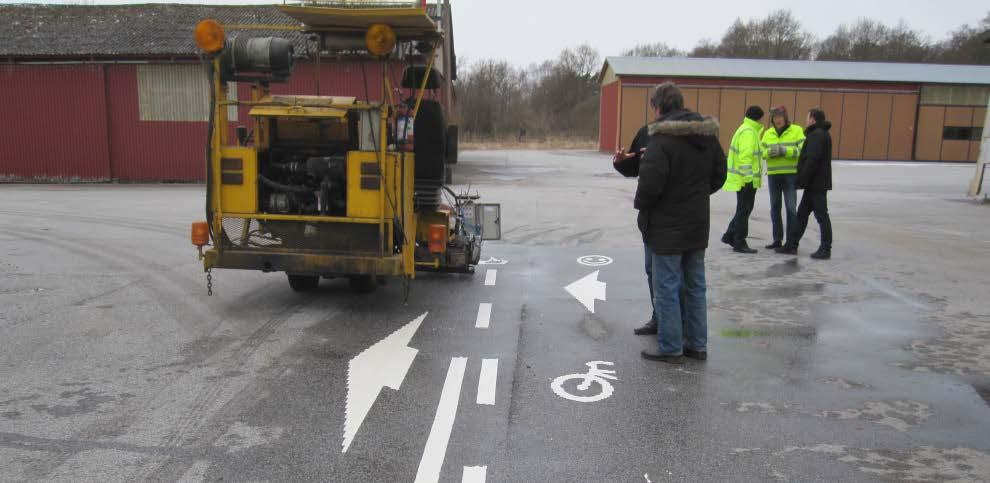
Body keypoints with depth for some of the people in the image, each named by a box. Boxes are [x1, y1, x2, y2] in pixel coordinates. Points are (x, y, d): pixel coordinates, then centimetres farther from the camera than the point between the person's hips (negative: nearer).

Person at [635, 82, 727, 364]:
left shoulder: (662, 138, -19)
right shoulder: (707, 134, 6)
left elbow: (650, 183, -23)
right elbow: (719, 174, 14)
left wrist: (642, 207, -5)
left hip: (668, 227, -7)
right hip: (698, 224, 7)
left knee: (667, 288, 3)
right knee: (695, 286, 16)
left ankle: (671, 348, 11)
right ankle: (697, 345, 25)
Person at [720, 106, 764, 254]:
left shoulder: (745, 130, 18)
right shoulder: (748, 132, -15)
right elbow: (745, 156, -23)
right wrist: (748, 177, -24)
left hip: (744, 179, 10)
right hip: (746, 180, -10)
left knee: (743, 209, 18)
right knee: (744, 210, -3)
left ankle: (729, 236, 23)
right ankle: (739, 243, 3)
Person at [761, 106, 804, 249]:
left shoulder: (796, 130, -1)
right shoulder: (768, 133, 12)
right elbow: (761, 151, 7)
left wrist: (785, 150, -21)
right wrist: (769, 152, -14)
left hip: (790, 174, -5)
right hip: (773, 175, 5)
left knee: (791, 208, -5)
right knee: (775, 208, 10)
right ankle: (777, 240, 20)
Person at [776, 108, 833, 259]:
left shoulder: (817, 135, -15)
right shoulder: (821, 134, 18)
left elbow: (812, 160, -23)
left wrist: (803, 179, -20)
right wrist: (803, 180, 18)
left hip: (816, 184, -10)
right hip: (815, 183, 10)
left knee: (821, 215, -4)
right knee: (802, 213, 13)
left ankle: (825, 249, 1)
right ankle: (791, 244, 18)